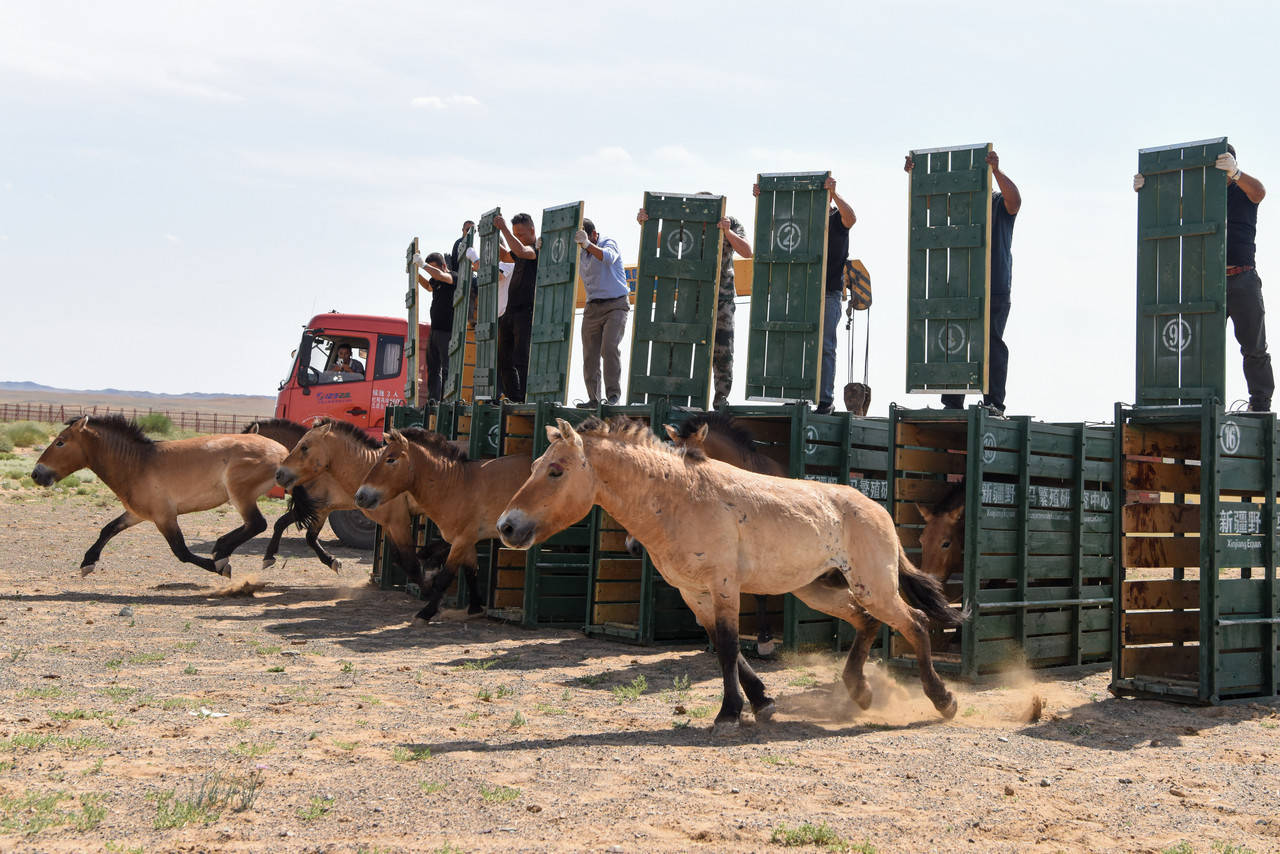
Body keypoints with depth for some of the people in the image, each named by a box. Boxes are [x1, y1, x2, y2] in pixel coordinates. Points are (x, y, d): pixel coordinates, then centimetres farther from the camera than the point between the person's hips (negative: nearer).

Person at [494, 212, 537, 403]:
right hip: (510, 313, 9)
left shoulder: (539, 248, -6)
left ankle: (526, 399, -16)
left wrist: (503, 228, -17)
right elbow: (503, 255, 36)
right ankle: (514, 400, 9)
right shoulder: (520, 251, 20)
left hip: (527, 313, -9)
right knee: (503, 360, 6)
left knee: (521, 359, -16)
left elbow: (521, 251, -25)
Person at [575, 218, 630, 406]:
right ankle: (593, 397, 5)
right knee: (590, 354, 0)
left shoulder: (609, 243, -5)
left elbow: (608, 257, -28)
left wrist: (587, 243, -42)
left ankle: (613, 394, -16)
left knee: (610, 347, -20)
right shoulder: (581, 253, 12)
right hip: (592, 308, 6)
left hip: (615, 305, -6)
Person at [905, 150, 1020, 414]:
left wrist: (996, 170, -29)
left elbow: (1014, 198, -16)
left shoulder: (1001, 204, 6)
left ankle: (994, 402, -9)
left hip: (995, 289, -4)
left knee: (991, 343, -9)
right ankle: (952, 403, 3)